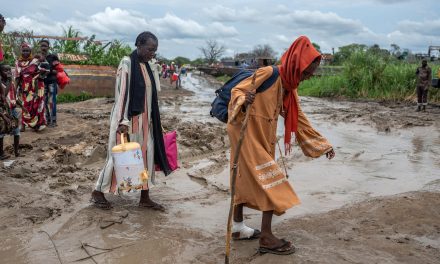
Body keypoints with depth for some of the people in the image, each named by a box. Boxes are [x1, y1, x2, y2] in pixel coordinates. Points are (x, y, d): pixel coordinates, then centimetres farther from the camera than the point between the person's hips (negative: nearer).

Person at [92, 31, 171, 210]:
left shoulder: (149, 66, 9)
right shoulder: (127, 63, -13)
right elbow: (122, 93, -17)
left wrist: (152, 120, 17)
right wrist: (123, 120, -23)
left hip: (145, 119, 7)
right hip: (128, 118, -7)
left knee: (147, 155, 8)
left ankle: (145, 198, 18)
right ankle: (98, 192, 20)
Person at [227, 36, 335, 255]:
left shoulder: (290, 87, 9)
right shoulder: (268, 73, -17)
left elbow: (299, 119, 14)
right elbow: (237, 90, -16)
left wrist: (323, 144, 15)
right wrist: (244, 102, -41)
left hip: (263, 137, 9)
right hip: (247, 133, -9)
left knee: (247, 177, 15)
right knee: (270, 181, -7)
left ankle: (238, 227, 28)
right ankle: (267, 238, -1)